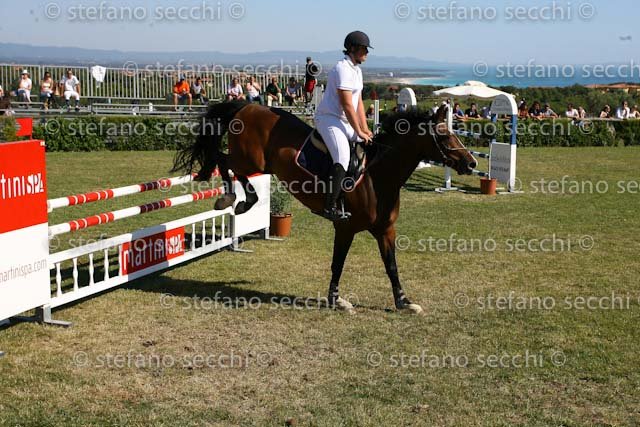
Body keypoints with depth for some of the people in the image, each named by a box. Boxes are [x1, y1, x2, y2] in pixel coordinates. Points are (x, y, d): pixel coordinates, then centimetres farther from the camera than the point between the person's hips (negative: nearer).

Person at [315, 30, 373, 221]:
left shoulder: (356, 69, 15)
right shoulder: (343, 69, -17)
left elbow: (358, 102, 15)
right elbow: (347, 105, -20)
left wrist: (365, 129, 8)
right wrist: (359, 132, -15)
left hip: (343, 121, 10)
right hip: (329, 119, -10)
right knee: (342, 159, -23)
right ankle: (329, 207, -23)